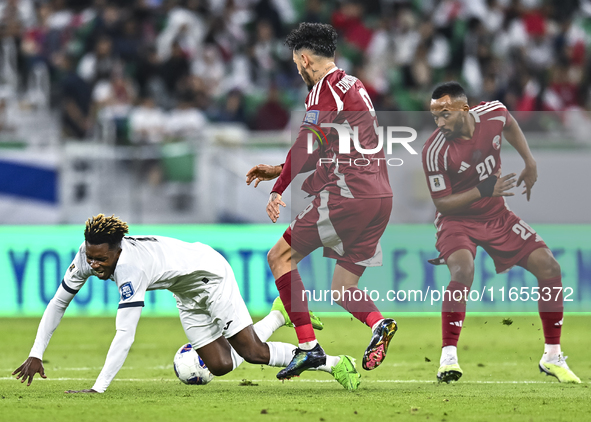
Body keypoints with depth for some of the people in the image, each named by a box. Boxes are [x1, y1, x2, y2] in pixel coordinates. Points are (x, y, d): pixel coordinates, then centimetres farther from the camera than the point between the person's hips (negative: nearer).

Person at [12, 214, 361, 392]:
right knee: (220, 365, 8)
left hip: (210, 273, -8)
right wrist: (36, 355, -13)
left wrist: (99, 388, -48)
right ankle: (278, 316, 30)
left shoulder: (131, 269, -41)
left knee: (251, 351, -11)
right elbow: (58, 305, -7)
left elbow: (124, 337, -44)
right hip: (187, 291, 8)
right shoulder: (88, 255, -20)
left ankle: (334, 364, 4)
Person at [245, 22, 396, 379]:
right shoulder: (354, 86, 23)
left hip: (346, 195, -9)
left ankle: (308, 346, -7)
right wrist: (279, 170, 31)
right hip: (381, 198, 9)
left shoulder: (326, 88, -6)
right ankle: (379, 323, -18)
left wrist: (278, 189, -4)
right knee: (343, 290, 13)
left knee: (280, 256, 3)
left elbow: (308, 146, -13)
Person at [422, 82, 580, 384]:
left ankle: (552, 357, 8)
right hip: (457, 220, -5)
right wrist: (483, 191, -30)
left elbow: (510, 126, 13)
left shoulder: (493, 114, -14)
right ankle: (448, 357, -26)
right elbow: (442, 203, -18)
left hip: (496, 216, 5)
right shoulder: (435, 151, -25)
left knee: (548, 267, -4)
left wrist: (530, 163, 8)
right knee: (463, 271, -33)